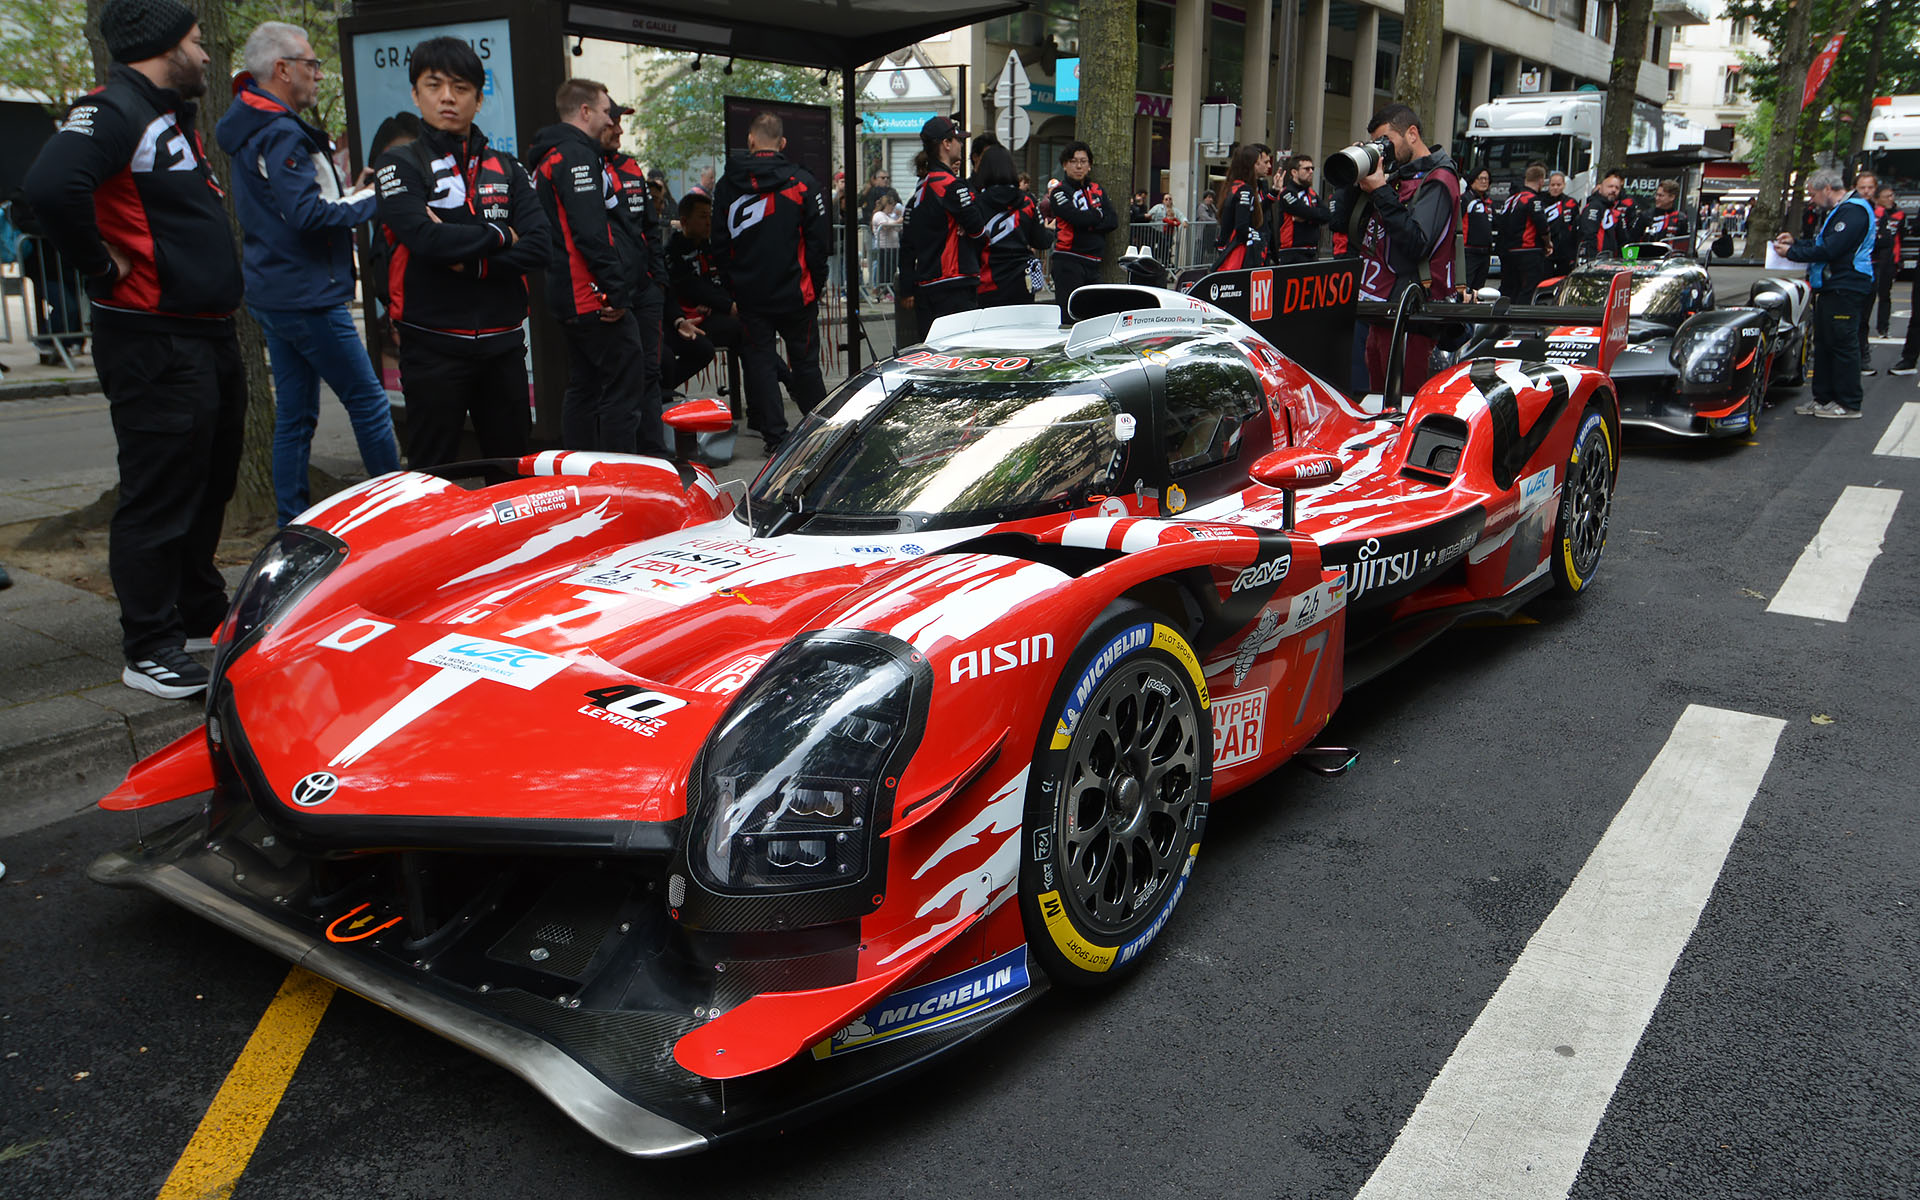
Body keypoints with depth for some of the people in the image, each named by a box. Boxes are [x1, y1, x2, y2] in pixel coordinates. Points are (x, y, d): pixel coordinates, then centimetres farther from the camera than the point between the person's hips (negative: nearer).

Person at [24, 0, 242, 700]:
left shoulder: (174, 119, 18)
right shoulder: (114, 111, -14)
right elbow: (51, 187, -31)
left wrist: (219, 285, 13)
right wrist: (103, 269, -19)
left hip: (209, 337, 10)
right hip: (155, 346, -10)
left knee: (210, 485, 18)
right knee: (159, 498, -5)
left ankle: (204, 616, 33)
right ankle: (150, 650, 3)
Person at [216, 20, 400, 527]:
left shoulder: (253, 130, 17)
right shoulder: (282, 134, -15)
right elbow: (307, 215, -23)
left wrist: (344, 194, 10)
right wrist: (365, 201, -10)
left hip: (273, 296, 10)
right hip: (308, 297, -10)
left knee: (294, 417, 11)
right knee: (369, 402, -5)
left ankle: (292, 525, 15)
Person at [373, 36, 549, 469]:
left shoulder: (507, 169, 12)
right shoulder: (399, 165, 2)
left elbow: (538, 248, -2)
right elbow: (425, 238, -17)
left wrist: (470, 261, -14)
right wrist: (499, 235, -5)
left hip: (502, 343, 4)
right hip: (433, 346, -3)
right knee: (431, 477, 2)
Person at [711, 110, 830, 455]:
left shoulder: (727, 184, 1)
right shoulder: (801, 182, -7)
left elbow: (719, 244, 5)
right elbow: (819, 241, -6)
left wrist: (736, 283, 13)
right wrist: (814, 285, 5)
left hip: (749, 294, 2)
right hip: (795, 294, -1)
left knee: (760, 361, 8)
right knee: (805, 362, 9)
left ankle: (775, 435, 6)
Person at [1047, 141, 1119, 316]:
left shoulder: (1096, 190, 17)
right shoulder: (1059, 191, -2)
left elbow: (1113, 221, 5)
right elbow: (1080, 218, -17)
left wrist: (1090, 224, -8)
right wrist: (1099, 213, 1)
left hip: (1093, 263, 6)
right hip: (1068, 261, -6)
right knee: (1067, 317, -10)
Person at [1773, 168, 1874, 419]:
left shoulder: (1853, 212, -14)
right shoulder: (1834, 212, 20)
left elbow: (1829, 250, -21)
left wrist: (1792, 252, -12)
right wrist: (1796, 242, 14)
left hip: (1845, 290, -11)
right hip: (1829, 289, 11)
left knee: (1843, 344, -7)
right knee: (1823, 344, 13)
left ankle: (1848, 404, -2)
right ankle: (1823, 398, 20)